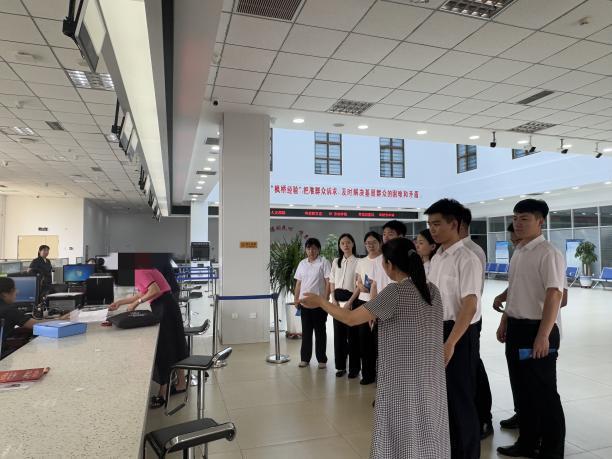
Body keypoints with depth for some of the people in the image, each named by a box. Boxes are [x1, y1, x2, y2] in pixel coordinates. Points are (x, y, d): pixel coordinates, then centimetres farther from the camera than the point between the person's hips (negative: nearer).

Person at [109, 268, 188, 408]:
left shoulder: (139, 270, -16)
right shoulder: (138, 270, 13)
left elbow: (155, 291, -26)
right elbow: (141, 294, 20)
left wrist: (136, 303, -16)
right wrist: (120, 302, 20)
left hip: (164, 307, -10)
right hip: (163, 306, 10)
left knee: (163, 348, -2)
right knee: (172, 345, 17)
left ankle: (163, 394, 7)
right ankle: (181, 383, 30)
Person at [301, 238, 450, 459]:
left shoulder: (395, 292, -19)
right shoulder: (432, 290, 2)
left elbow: (351, 318, -19)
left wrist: (321, 302, -6)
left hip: (402, 377, -6)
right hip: (430, 376, 7)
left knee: (401, 432, 10)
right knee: (427, 429, 20)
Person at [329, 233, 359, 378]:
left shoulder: (357, 262, -5)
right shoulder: (336, 262, 11)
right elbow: (332, 282, 12)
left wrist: (350, 302, -15)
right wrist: (334, 299, 0)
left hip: (351, 300, -4)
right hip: (337, 301, 5)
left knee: (352, 334, 1)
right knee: (338, 334, 8)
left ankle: (354, 367, 13)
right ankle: (340, 366, 19)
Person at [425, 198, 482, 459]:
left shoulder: (466, 259, -17)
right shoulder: (436, 258, 8)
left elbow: (469, 305, -22)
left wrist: (451, 343, -27)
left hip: (460, 333, -8)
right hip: (437, 329, 8)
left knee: (460, 395, 5)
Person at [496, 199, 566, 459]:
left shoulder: (548, 254, -15)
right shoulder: (518, 253, 11)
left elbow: (554, 295, -21)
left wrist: (543, 335, -24)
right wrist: (504, 323, 19)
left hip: (537, 330, -8)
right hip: (516, 328, 8)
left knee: (544, 392, 6)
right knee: (521, 389, 18)